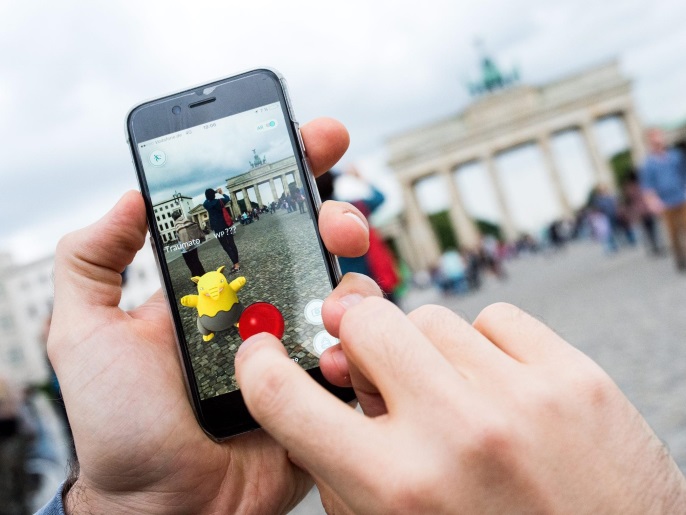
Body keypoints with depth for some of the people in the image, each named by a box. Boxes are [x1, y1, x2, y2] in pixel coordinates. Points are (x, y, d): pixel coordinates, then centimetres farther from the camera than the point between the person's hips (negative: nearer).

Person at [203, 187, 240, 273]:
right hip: (226, 226, 3)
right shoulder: (219, 201, -3)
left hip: (218, 229, -3)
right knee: (232, 245, 9)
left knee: (226, 247, -3)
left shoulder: (206, 205, -7)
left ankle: (236, 264, -7)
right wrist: (221, 193, 30)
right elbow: (228, 199, 19)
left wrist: (209, 194, 25)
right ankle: (236, 263, 12)